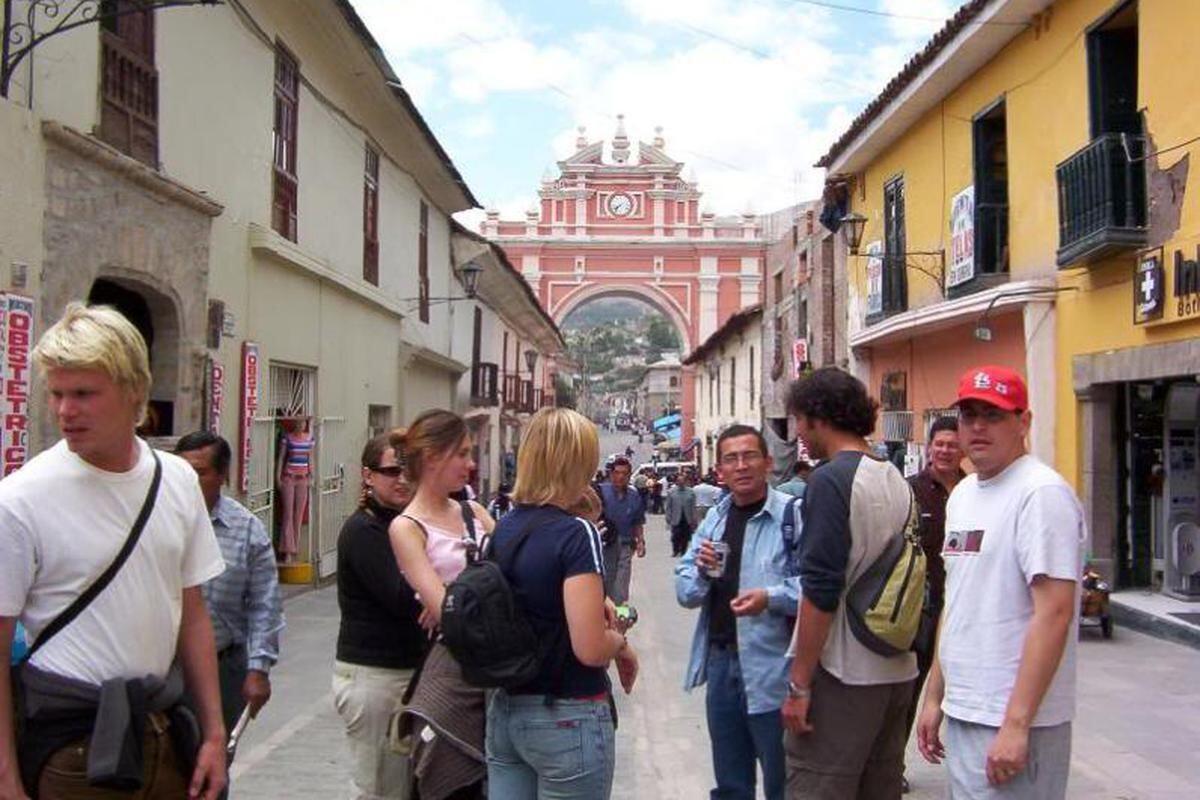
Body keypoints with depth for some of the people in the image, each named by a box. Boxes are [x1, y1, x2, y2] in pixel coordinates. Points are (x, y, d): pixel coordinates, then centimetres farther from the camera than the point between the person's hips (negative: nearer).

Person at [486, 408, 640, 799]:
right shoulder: (576, 533, -19)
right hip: (567, 719, -7)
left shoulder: (503, 528, 4)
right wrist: (622, 642, -4)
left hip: (505, 711, 7)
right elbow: (591, 649, -23)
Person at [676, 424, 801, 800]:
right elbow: (684, 593, 10)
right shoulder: (714, 519, 11)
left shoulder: (792, 514, -10)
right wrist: (702, 571, -9)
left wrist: (771, 597, -29)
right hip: (719, 660, 6)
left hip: (772, 668, -6)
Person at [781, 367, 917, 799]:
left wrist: (799, 684, -14)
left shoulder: (831, 480, -15)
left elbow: (820, 592, -19)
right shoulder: (897, 480, 9)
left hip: (843, 673, -8)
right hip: (897, 669, 8)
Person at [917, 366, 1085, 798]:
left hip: (1014, 721, -8)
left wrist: (1016, 724, -23)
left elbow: (1054, 613, -20)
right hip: (963, 713, 8)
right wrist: (934, 697, 16)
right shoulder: (962, 493, 12)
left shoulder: (1041, 493, -14)